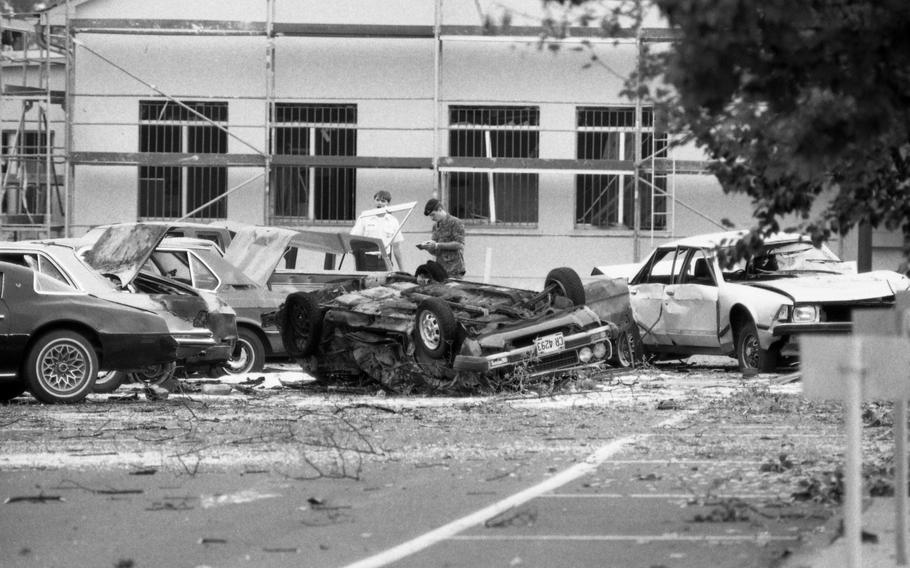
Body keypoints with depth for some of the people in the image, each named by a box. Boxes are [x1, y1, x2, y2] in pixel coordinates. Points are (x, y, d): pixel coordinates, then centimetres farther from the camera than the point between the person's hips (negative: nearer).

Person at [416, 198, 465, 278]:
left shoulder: (456, 223, -4)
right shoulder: (435, 226, 18)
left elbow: (459, 244, -14)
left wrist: (438, 245, -16)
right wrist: (426, 247, -3)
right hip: (439, 269, 6)